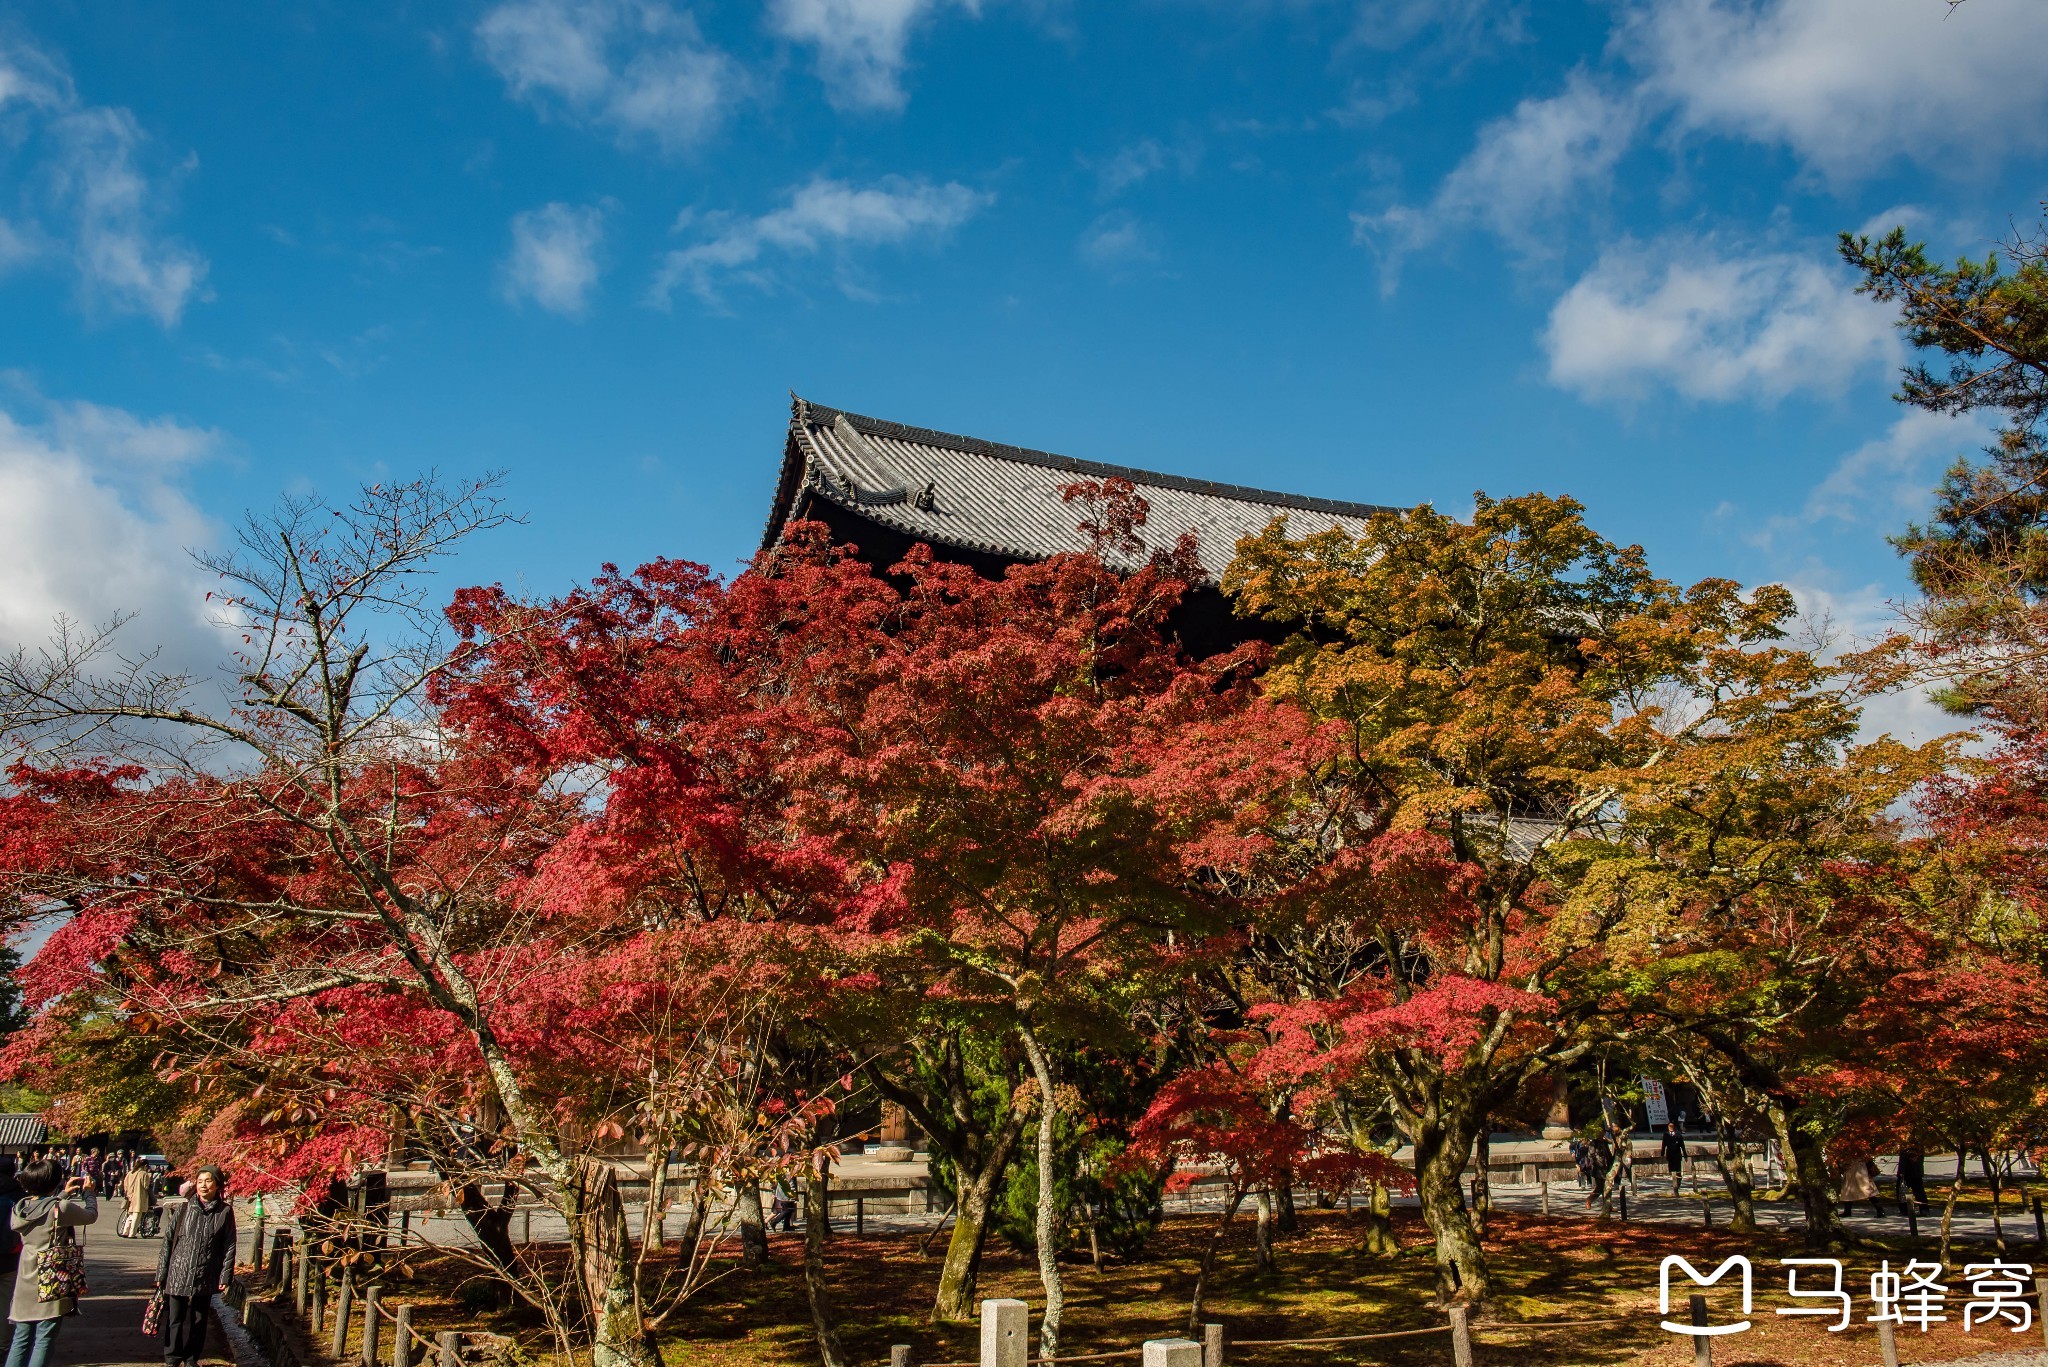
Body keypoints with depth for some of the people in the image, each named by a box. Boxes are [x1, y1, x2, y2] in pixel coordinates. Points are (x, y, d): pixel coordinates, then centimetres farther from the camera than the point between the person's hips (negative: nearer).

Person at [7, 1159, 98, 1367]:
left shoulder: (20, 1208, 2)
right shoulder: (60, 1208, -18)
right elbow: (91, 1214, -4)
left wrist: (64, 1194, 23)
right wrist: (89, 1192, 13)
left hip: (25, 1284, 6)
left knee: (21, 1339, 14)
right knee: (44, 1340, 1)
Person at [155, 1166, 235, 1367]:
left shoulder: (225, 1212, -2)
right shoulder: (185, 1209, -2)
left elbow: (229, 1246, 1)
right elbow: (168, 1240, 2)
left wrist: (225, 1275, -3)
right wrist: (161, 1273, 0)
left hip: (206, 1276, 0)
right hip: (178, 1273, 0)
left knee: (199, 1319, 11)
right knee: (175, 1318, 5)